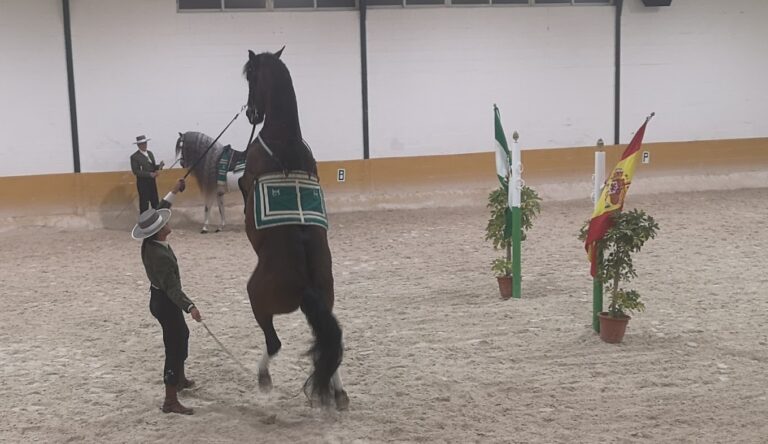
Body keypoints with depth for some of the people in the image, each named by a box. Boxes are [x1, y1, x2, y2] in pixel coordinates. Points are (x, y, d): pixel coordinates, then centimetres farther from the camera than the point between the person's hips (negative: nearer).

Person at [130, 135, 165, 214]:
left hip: (152, 181, 6)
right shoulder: (134, 157, -13)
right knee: (144, 204, 3)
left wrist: (159, 166, -11)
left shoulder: (150, 153, 8)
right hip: (142, 183, -6)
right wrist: (149, 174, -26)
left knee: (155, 202, 14)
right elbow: (136, 171, -18)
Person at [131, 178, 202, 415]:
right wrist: (190, 307, -47)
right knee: (175, 346, -5)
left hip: (159, 297, 10)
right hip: (166, 302, -10)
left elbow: (159, 211, 10)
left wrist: (174, 192, 12)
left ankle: (180, 379, 46)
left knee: (181, 334, 29)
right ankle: (170, 401, -2)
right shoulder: (160, 256, -32)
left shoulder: (149, 243, -6)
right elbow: (173, 288, -37)